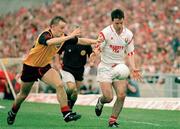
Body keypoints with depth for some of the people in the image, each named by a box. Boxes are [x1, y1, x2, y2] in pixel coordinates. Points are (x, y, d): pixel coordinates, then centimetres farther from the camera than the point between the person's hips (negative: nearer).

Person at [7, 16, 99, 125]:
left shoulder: (62, 36, -10)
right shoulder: (45, 35, -30)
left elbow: (80, 40, -2)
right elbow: (50, 42, -55)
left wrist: (95, 41, -11)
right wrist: (69, 36, -58)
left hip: (44, 66, 5)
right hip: (30, 66, -5)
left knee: (60, 85, -20)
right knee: (23, 94, 13)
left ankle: (66, 113, -19)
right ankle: (12, 113, 39)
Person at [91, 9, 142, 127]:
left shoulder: (128, 34, 1)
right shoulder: (105, 33, -11)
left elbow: (130, 53, 7)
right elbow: (98, 48, -9)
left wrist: (134, 69, -5)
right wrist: (95, 53, -34)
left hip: (120, 68, 3)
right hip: (105, 68, -3)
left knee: (121, 95, -11)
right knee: (108, 97, -12)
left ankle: (113, 120, 7)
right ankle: (100, 102, 26)